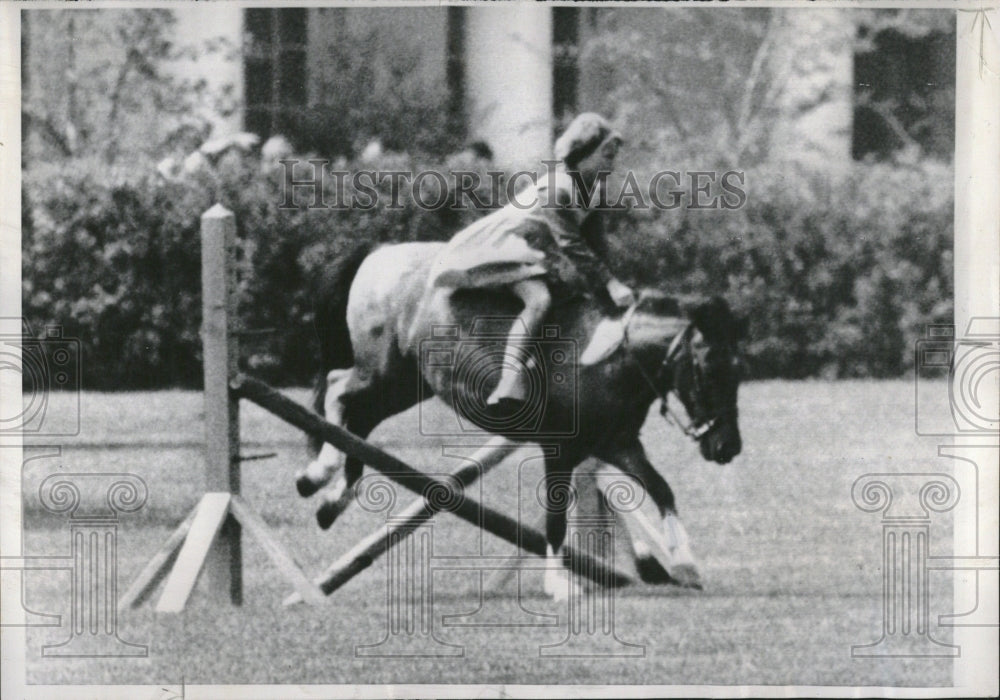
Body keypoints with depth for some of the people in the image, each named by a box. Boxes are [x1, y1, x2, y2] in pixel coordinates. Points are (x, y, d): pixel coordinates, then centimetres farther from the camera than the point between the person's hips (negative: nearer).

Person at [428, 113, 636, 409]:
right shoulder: (557, 189, -27)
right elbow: (572, 247, -30)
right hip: (515, 250, -10)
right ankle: (511, 380, -48)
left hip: (546, 256, 10)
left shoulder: (593, 186, 1)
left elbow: (594, 240, 10)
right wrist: (610, 283, -30)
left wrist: (607, 279, -1)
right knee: (539, 300, -34)